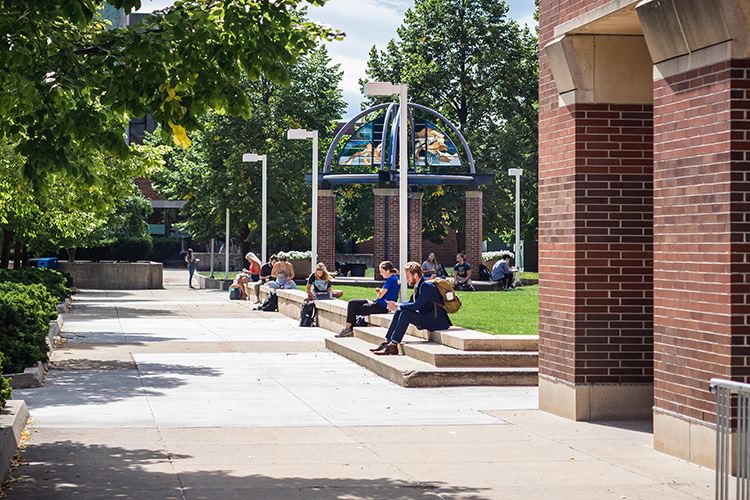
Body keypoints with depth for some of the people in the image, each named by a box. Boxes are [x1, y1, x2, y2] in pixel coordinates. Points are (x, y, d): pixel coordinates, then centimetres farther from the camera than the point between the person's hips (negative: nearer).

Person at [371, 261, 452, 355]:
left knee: (405, 313, -24)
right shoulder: (418, 285, 10)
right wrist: (395, 305, -4)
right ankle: (388, 341, -3)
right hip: (426, 318, 10)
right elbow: (410, 302, 14)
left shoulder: (427, 286, -20)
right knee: (399, 312, 1)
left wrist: (397, 306, -17)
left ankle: (393, 346, -25)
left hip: (435, 321, -10)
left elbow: (416, 305, -27)